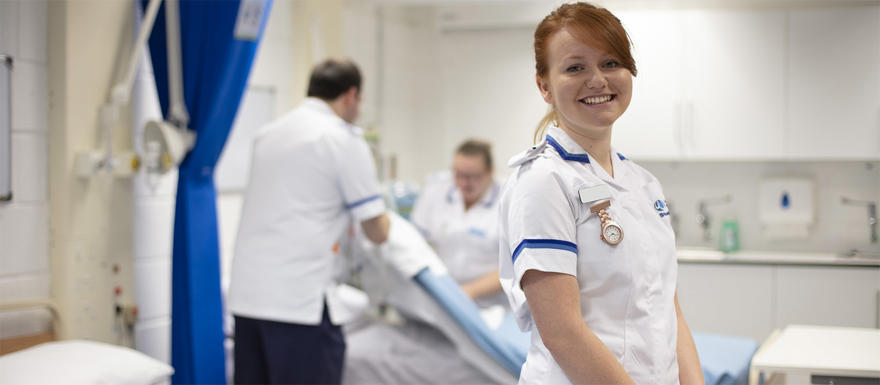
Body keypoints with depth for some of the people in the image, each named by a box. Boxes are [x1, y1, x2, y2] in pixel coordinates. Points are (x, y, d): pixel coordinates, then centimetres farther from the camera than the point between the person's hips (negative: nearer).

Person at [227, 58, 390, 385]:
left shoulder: (268, 133, 15)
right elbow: (377, 232, -3)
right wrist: (383, 219, 19)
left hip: (246, 294, 7)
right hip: (299, 300, -7)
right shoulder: (344, 140, -5)